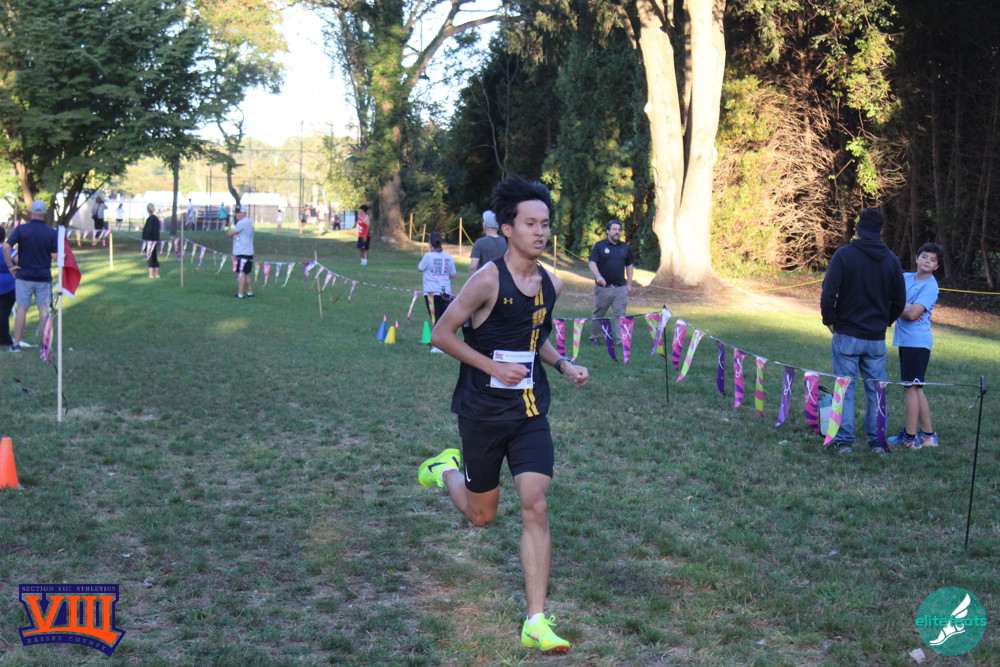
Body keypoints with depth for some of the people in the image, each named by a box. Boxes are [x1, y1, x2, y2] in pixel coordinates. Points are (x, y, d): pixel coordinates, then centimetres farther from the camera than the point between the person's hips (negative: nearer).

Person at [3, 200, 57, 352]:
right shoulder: (52, 233, -5)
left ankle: (16, 344, 10)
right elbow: (54, 256, -9)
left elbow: (6, 247, -16)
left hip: (24, 276, 0)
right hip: (44, 277, 0)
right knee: (44, 310, 7)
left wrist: (10, 265, -7)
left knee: (22, 309, 8)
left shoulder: (21, 229, -5)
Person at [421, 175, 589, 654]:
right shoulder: (488, 280, -17)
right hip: (483, 412, -4)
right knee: (482, 515, 12)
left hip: (530, 412, 4)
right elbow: (442, 334, -12)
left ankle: (536, 622, -2)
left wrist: (564, 366, 3)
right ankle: (447, 470, 46)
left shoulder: (551, 285, 4)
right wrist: (494, 367, -18)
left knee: (535, 508, -7)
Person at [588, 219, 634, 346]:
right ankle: (595, 338, 21)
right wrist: (598, 276, -26)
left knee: (620, 314, -4)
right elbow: (592, 263, -9)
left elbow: (629, 265, 18)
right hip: (603, 287, -2)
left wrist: (629, 284, 13)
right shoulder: (599, 246, -1)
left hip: (620, 288, 2)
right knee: (598, 314, 9)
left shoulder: (625, 247, 11)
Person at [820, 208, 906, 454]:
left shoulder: (844, 255, -9)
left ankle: (844, 440, 4)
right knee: (876, 389, 11)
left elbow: (828, 294, -15)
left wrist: (829, 320, 0)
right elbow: (899, 301, 7)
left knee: (845, 388, 3)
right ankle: (877, 440, 14)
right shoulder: (891, 260, 3)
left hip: (846, 335, -3)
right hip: (876, 338, 3)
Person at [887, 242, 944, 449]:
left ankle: (909, 437, 1)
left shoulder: (930, 287, -11)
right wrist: (906, 308, -10)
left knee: (911, 387, -5)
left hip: (917, 341, -8)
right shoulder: (905, 277, 11)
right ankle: (928, 435, 21)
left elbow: (913, 313, -19)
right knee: (915, 388, 13)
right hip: (905, 339, 8)